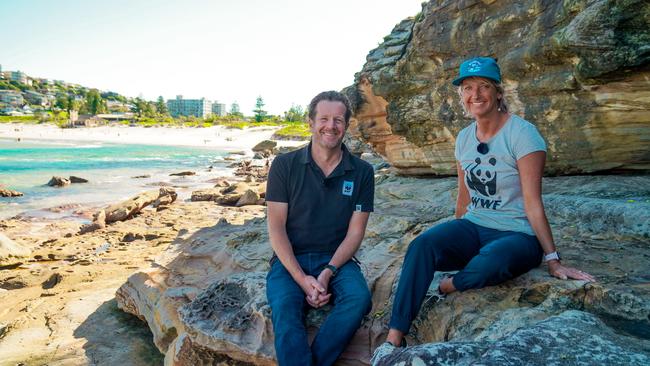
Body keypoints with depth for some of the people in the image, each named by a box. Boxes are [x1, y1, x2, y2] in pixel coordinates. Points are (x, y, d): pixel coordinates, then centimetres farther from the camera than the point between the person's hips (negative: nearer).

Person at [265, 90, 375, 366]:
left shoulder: (362, 172, 3)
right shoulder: (285, 165, 1)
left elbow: (355, 232, 2)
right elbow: (276, 227, -4)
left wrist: (328, 273, -14)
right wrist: (301, 278, -16)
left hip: (337, 260, 1)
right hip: (290, 260, -1)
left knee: (359, 299, -29)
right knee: (285, 308, -30)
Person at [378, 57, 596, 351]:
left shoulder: (522, 134, -13)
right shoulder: (464, 138, 6)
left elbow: (533, 203, -14)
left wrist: (553, 260, -12)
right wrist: (455, 240, 22)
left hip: (517, 235, -5)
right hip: (473, 227, 5)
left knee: (489, 262, -39)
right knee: (422, 245, -24)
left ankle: (447, 286, -6)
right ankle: (394, 338, -21)